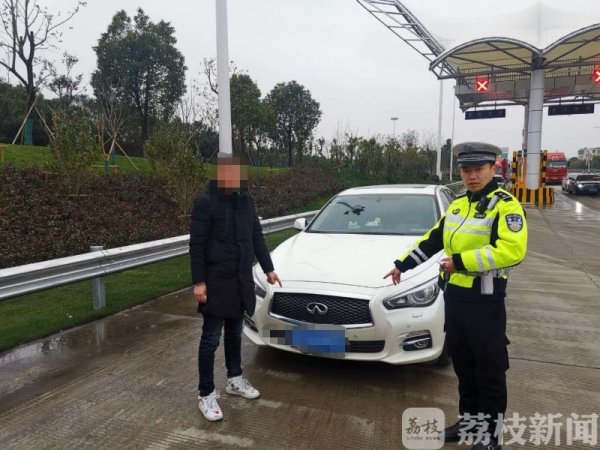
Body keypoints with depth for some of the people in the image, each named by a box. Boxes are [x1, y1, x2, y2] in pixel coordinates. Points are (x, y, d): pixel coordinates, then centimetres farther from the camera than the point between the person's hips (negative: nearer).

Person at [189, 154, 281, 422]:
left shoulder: (246, 200, 5)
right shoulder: (206, 202, -13)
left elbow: (257, 237, 13)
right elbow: (196, 245, -12)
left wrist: (267, 268, 13)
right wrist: (198, 281, -15)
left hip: (241, 279, 6)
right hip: (217, 281, -6)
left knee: (235, 332, 19)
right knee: (211, 338, 3)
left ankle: (234, 380, 36)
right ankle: (206, 395, 15)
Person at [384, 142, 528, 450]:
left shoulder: (505, 205, -12)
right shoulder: (457, 205, 12)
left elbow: (512, 250, -27)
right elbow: (432, 240, 19)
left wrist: (461, 261, -25)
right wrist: (402, 264, 19)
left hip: (484, 300, -7)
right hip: (454, 296, 7)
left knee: (489, 369, 6)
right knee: (463, 364, 18)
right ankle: (469, 421, 35)